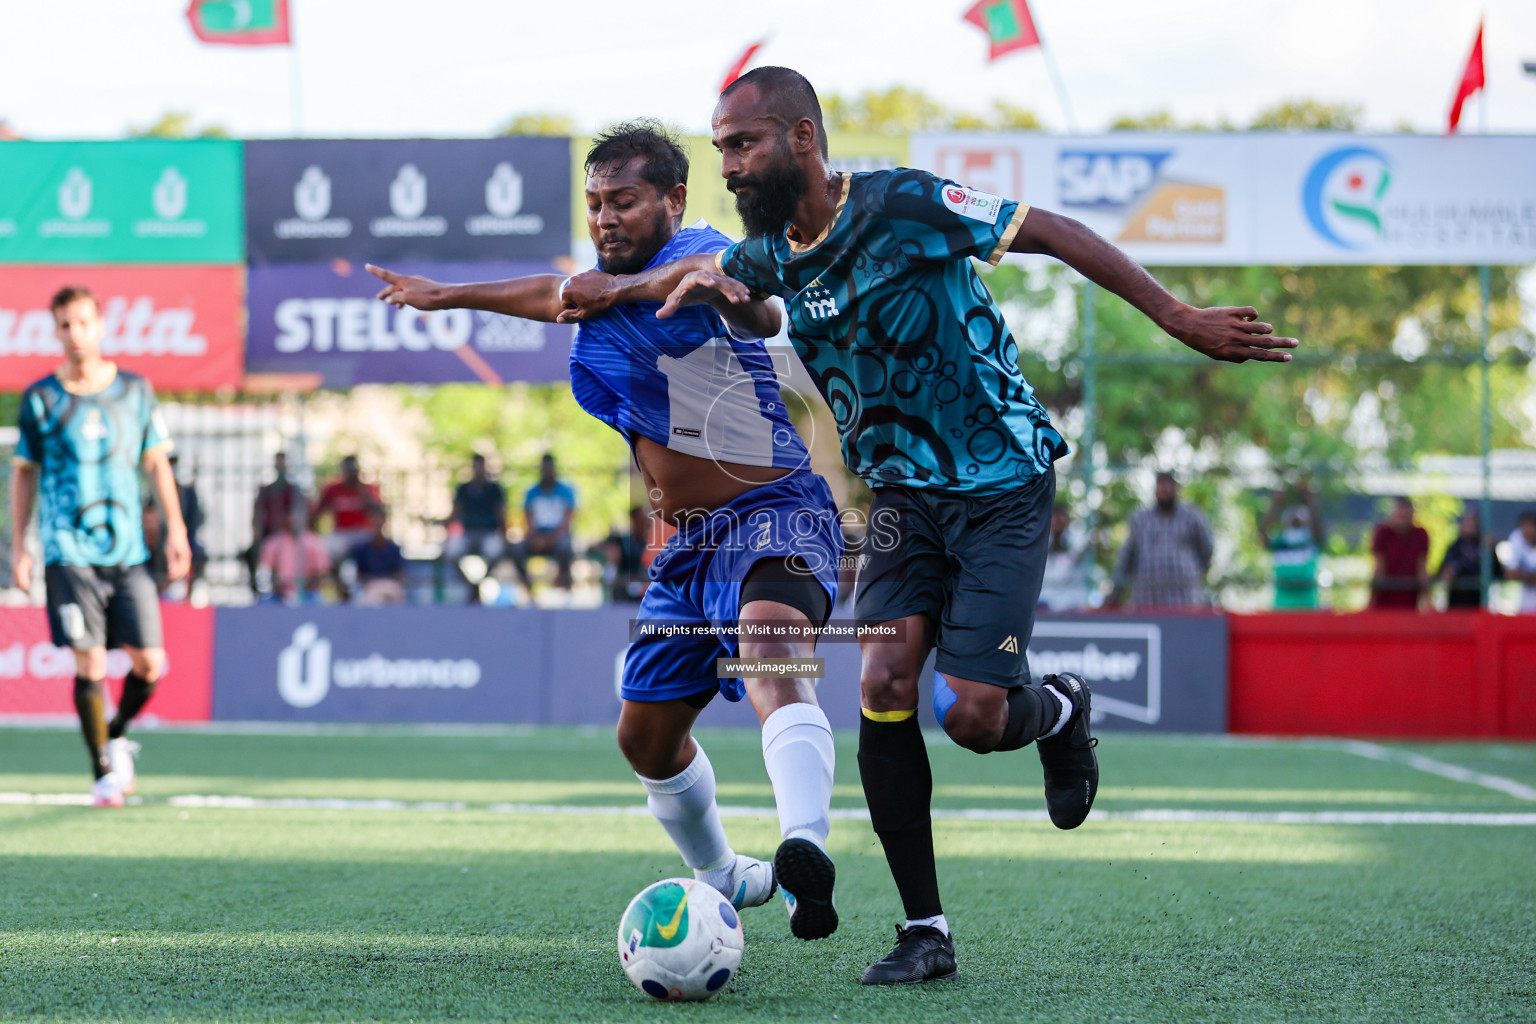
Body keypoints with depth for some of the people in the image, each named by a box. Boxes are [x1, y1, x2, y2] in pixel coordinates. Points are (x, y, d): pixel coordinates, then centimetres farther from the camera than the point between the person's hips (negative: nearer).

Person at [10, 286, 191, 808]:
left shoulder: (135, 389, 7)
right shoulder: (40, 398, 2)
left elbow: (157, 464, 12)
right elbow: (24, 472, 10)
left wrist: (176, 531, 5)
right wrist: (18, 546, 6)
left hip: (128, 550, 2)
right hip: (69, 551, -2)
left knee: (148, 663, -3)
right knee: (90, 665, -8)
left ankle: (117, 735, 26)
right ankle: (103, 772, 5)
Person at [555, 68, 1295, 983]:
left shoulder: (899, 205, -19)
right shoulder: (770, 257, 3)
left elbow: (1050, 232, -15)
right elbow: (698, 272, 25)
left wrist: (1175, 314, -17)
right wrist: (617, 289, 3)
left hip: (1003, 484, -6)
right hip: (906, 490, 6)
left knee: (970, 715, -13)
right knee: (885, 687, -13)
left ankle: (1060, 712, 25)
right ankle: (927, 932, -4)